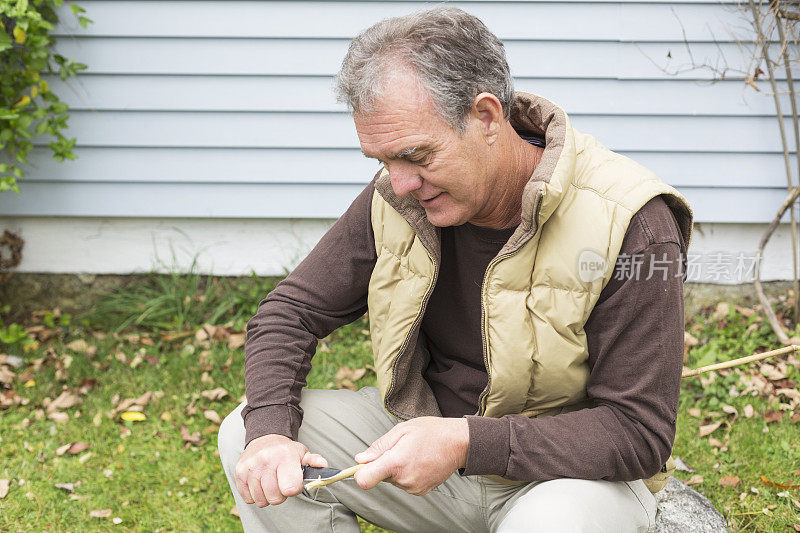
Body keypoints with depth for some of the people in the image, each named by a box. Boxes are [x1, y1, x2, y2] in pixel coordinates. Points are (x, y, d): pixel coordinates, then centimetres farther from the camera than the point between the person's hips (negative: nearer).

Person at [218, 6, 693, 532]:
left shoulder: (627, 222, -24)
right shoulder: (395, 200, -8)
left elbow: (640, 432, -23)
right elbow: (291, 311, 2)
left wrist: (468, 443, -33)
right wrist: (269, 432, -19)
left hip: (567, 472, -4)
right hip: (425, 432, 5)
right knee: (247, 434, -12)